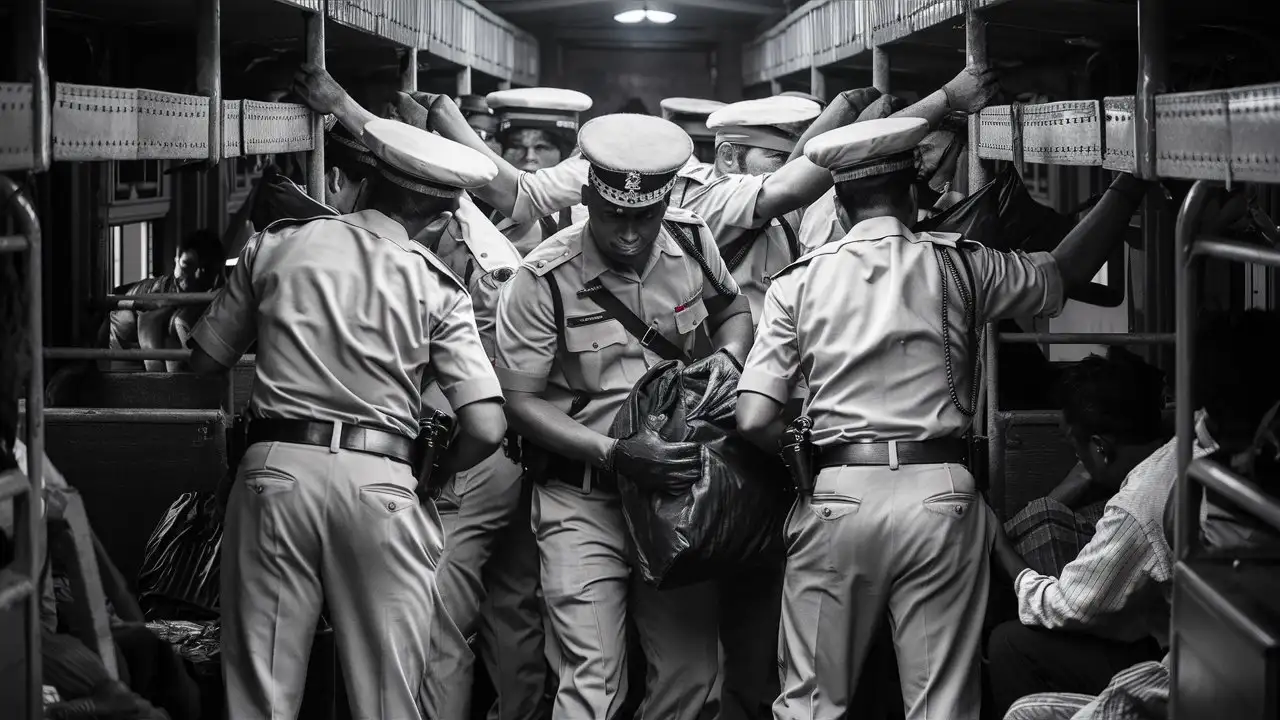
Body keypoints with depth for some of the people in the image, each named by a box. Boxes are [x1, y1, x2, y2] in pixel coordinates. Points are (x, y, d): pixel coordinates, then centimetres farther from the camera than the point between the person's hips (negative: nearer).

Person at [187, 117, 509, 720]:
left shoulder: (274, 245, 8)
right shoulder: (435, 286, 3)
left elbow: (205, 360, 15)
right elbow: (485, 427, -5)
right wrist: (434, 471, 15)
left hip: (274, 466, 1)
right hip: (379, 478, -1)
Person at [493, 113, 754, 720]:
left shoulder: (692, 241, -1)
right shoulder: (545, 280, -13)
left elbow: (733, 310, 20)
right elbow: (521, 401, -9)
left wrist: (726, 361, -4)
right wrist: (614, 454, -21)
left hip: (676, 486, 4)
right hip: (582, 499, -4)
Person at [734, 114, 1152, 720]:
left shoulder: (799, 283, 3)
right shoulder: (958, 267, 4)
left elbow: (754, 421, -5)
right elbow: (1063, 274, 19)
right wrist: (1127, 188, 28)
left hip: (837, 496, 0)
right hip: (941, 492, 0)